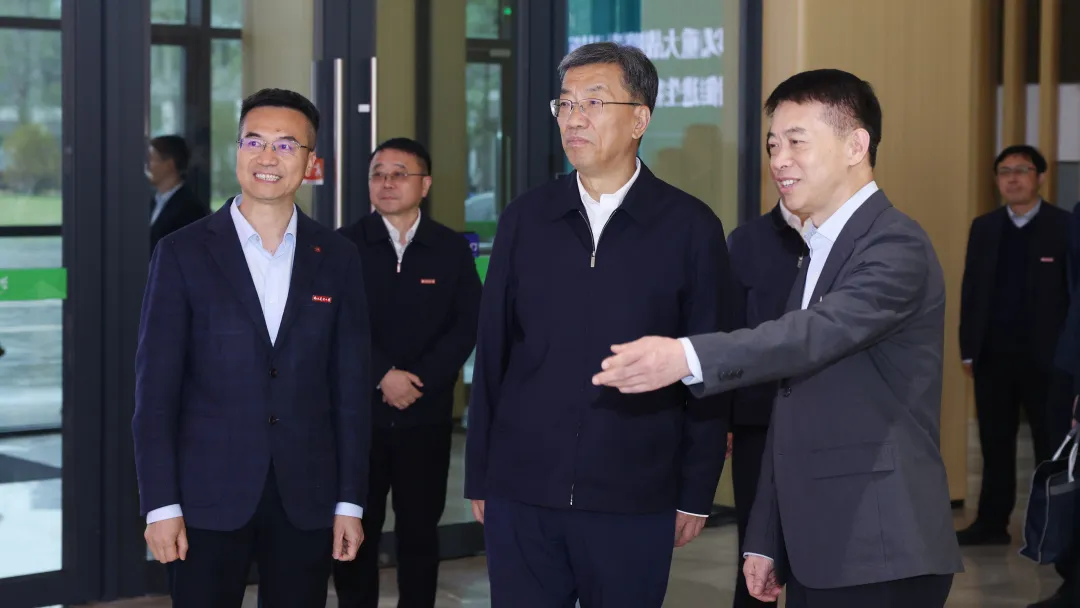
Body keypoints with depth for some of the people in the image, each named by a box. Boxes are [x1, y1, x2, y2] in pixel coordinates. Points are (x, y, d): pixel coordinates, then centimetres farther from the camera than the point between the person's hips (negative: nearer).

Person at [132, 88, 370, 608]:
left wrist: (351, 502, 2)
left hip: (307, 499, 2)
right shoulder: (183, 253, -1)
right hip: (209, 499, -2)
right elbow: (155, 388, -3)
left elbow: (351, 388, 6)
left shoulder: (337, 259, 6)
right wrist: (160, 505, -8)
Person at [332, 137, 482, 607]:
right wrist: (383, 376, -15)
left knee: (420, 528, 8)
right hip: (357, 410, -1)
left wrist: (418, 381, -11)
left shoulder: (452, 249, 4)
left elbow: (467, 325, 0)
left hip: (427, 413, 1)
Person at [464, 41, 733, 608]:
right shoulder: (524, 219, 6)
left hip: (634, 502, -2)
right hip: (521, 495, 2)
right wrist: (479, 477, 7)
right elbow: (491, 354, 8)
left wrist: (696, 495, 0)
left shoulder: (690, 228, -1)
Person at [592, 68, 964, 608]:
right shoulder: (818, 252, 18)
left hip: (880, 559, -8)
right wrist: (765, 540, 16)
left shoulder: (897, 247, -11)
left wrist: (687, 358, -43)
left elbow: (818, 332, -30)